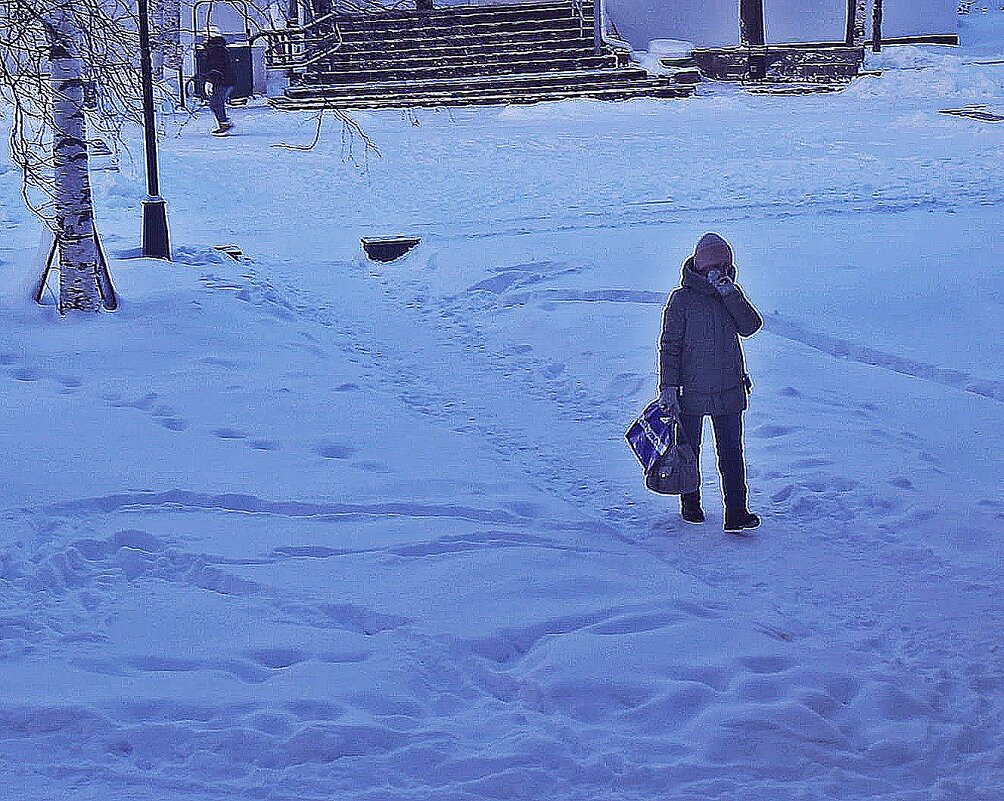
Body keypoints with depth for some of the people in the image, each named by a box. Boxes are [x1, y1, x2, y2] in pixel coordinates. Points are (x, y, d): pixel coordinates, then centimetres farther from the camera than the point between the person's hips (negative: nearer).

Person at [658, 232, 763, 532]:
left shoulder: (731, 294, 7)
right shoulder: (682, 298, -6)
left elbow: (750, 327, -7)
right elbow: (670, 345, -5)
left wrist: (731, 294, -17)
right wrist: (669, 386, -11)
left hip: (729, 389, 3)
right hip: (691, 389, -3)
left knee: (731, 452, -2)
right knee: (689, 449, 11)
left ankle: (736, 513, -4)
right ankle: (690, 504, 28)